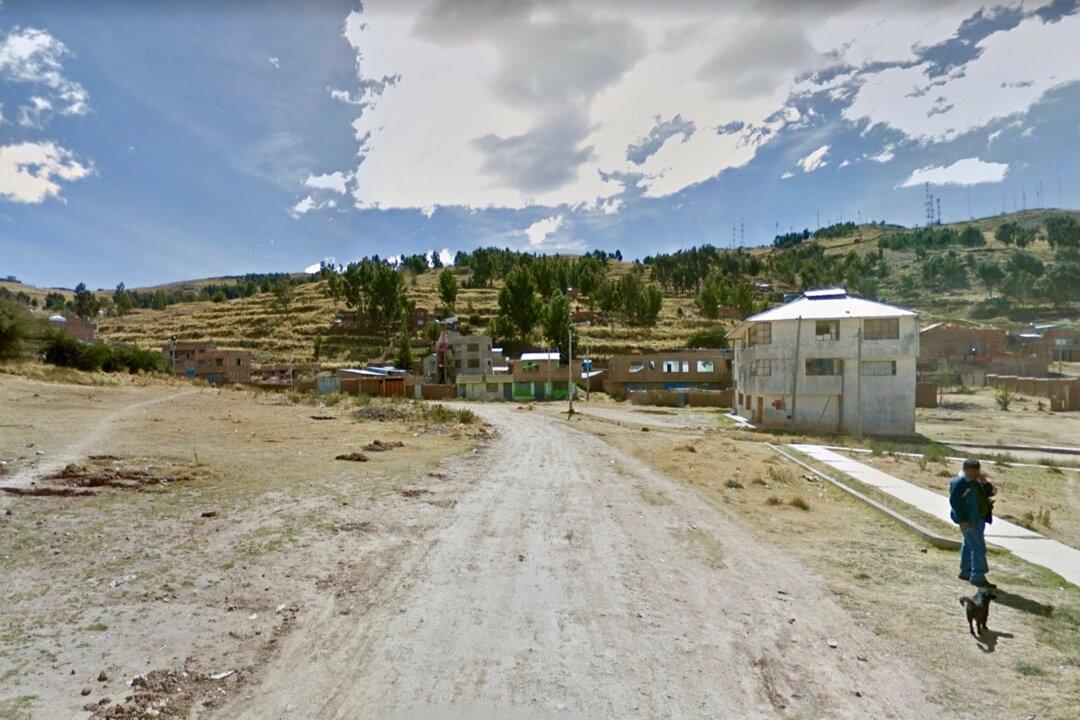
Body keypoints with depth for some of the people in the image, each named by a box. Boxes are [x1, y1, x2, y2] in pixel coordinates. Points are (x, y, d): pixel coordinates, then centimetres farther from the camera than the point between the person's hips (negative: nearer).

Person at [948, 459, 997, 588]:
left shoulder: (976, 481, 12)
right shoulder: (958, 483, -15)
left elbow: (990, 492, 11)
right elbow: (954, 501, -19)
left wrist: (985, 483, -9)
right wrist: (963, 520, -22)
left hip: (979, 519, 9)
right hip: (969, 521, -9)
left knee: (969, 545, 16)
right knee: (978, 547, -10)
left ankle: (965, 572, 27)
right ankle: (978, 577, -7)